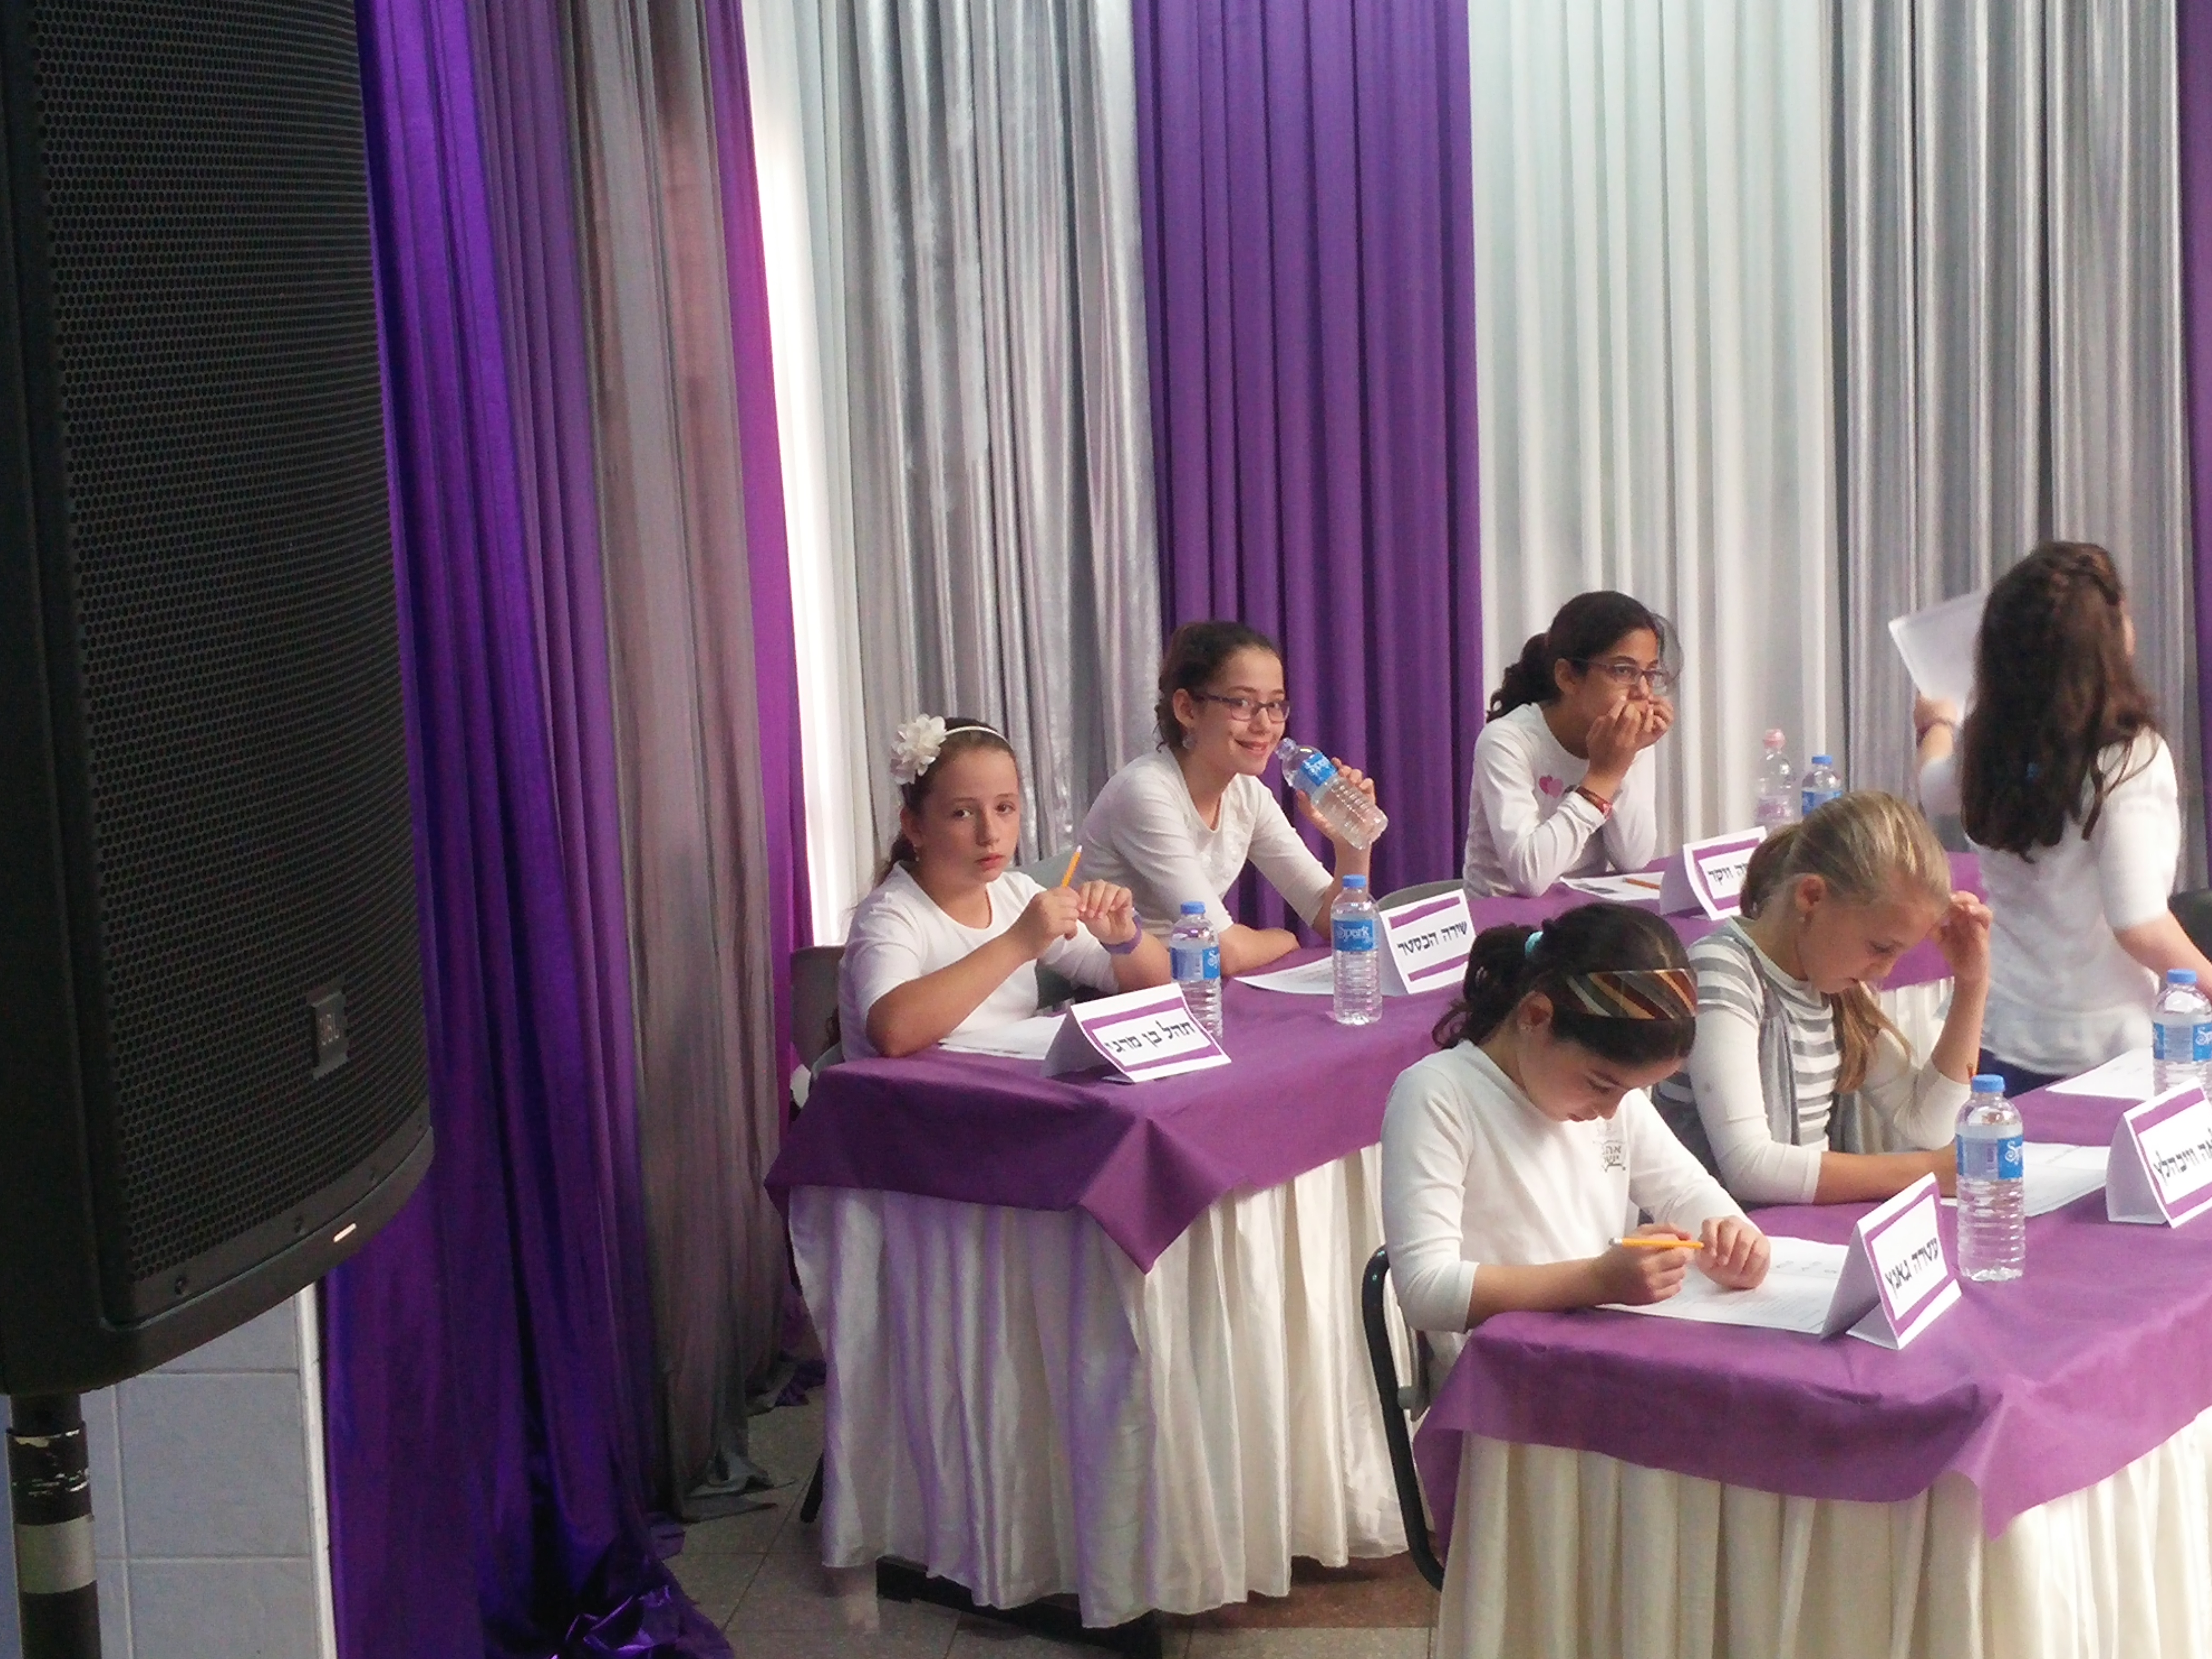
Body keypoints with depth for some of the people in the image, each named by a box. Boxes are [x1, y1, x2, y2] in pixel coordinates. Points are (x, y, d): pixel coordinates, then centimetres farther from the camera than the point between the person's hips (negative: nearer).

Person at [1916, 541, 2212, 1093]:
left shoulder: (1987, 749, -2)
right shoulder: (2131, 758, -19)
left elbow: (1934, 789, 23)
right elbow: (2140, 926, -22)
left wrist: (1937, 723, 44)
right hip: (2105, 1047, -5)